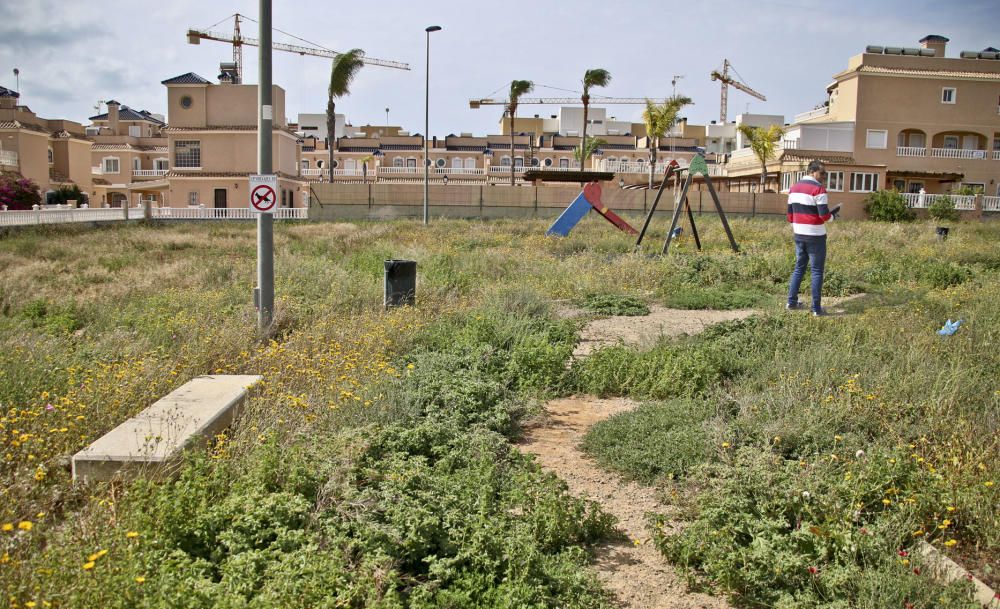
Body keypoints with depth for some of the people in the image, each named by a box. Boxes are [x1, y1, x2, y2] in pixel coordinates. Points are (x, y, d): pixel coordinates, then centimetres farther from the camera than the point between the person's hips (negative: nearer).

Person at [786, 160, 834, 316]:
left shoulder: (794, 188, 10)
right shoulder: (818, 189, -14)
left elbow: (790, 214, 13)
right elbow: (824, 215, -18)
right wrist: (831, 216, 3)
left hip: (798, 235, 7)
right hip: (815, 236, -7)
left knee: (799, 267, 18)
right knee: (817, 271, 0)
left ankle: (792, 301, 19)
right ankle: (816, 308, 2)